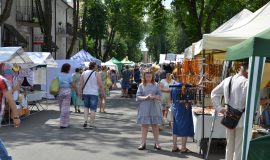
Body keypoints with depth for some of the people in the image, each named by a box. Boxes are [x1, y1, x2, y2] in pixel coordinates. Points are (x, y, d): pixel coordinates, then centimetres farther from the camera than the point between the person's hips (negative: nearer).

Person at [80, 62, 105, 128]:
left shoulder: (84, 73, 3)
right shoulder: (97, 74, -9)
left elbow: (81, 84, 1)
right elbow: (101, 85, -10)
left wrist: (80, 92, 7)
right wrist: (103, 93, -2)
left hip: (85, 93, 4)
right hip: (94, 93, -4)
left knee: (86, 107, 20)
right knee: (93, 109, 3)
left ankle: (85, 120, 5)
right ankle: (92, 124, 5)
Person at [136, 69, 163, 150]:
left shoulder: (156, 85, 6)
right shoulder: (141, 85, 4)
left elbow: (159, 95, 2)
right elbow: (138, 96, -1)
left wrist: (154, 96, -17)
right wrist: (145, 97, -17)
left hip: (154, 107, 1)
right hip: (144, 107, 0)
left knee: (155, 125, 4)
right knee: (144, 124, 2)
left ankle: (156, 143, 12)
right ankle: (143, 143, 9)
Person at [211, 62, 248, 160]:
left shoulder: (227, 80, 7)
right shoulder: (246, 82, -16)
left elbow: (214, 93, 12)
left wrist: (219, 108, 8)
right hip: (241, 119, -7)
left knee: (229, 145, 19)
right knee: (239, 147, 4)